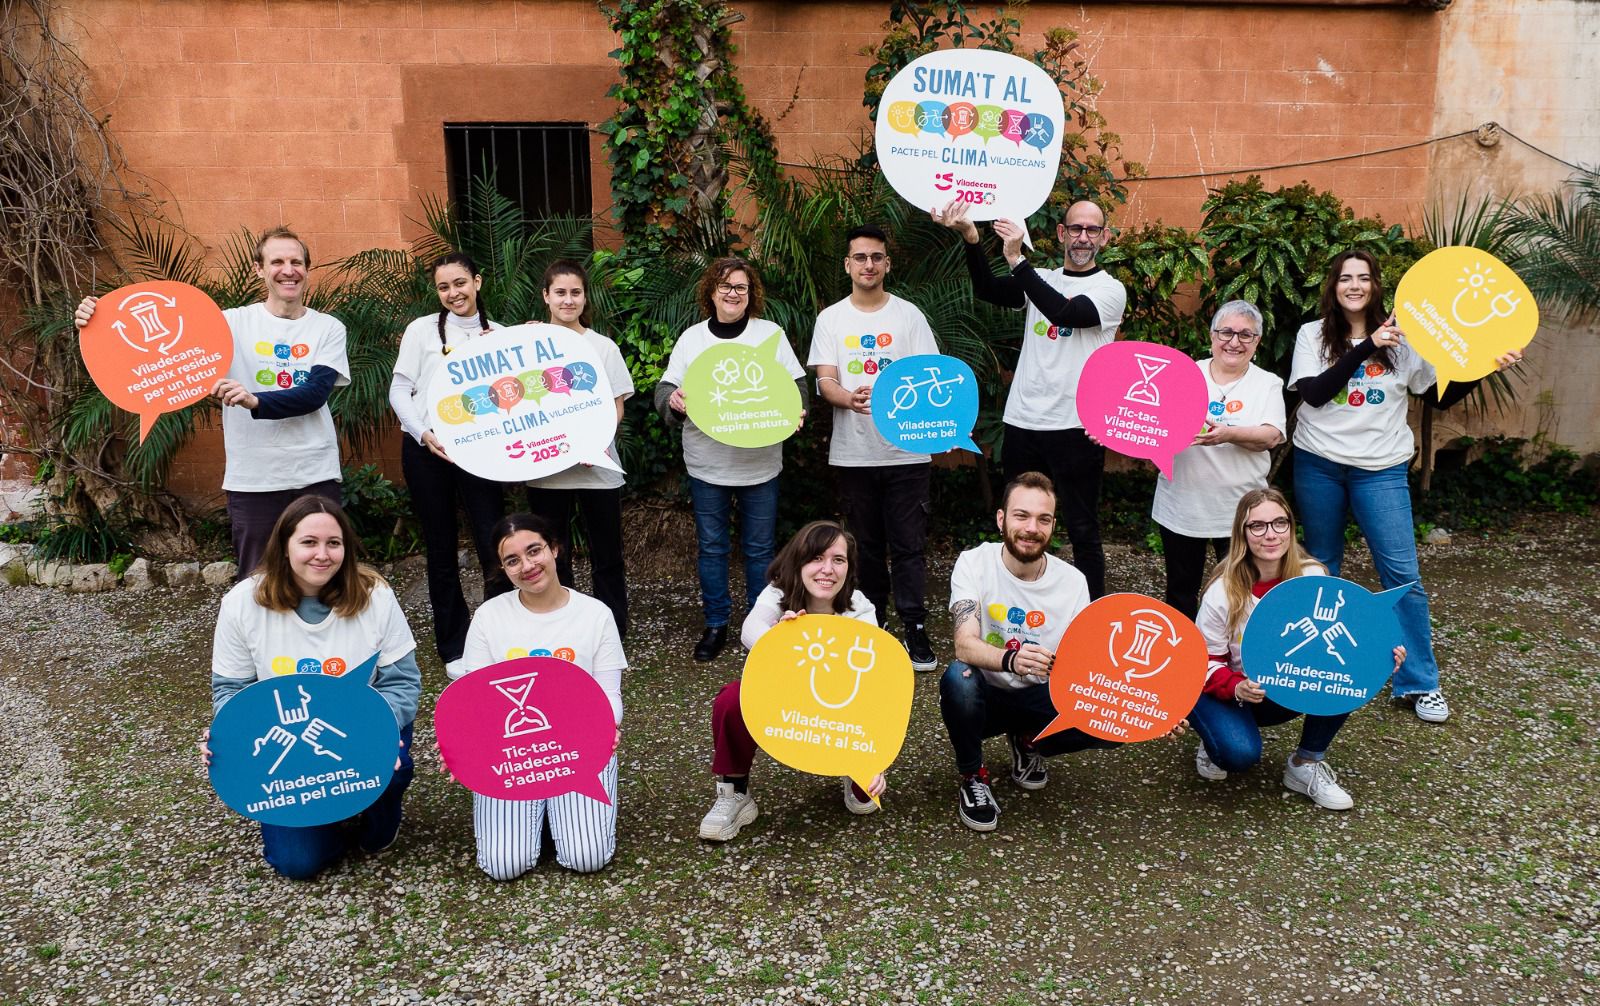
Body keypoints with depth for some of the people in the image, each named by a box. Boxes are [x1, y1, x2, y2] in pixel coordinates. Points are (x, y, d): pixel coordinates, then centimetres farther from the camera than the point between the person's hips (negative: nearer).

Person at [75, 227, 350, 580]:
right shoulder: (234, 323, 1)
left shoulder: (328, 328, 3)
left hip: (316, 477, 1)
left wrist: (255, 401, -26)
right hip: (253, 481, 0)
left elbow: (315, 393, -10)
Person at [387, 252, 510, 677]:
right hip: (426, 450, 0)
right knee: (441, 550, 7)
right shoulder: (423, 329, 2)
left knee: (494, 548, -7)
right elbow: (399, 390, 0)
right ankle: (454, 648, 19)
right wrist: (423, 433, -13)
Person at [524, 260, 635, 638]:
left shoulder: (603, 347, 3)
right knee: (551, 558, 9)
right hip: (545, 468, 1)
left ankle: (615, 632, 18)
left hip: (596, 467, -1)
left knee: (607, 557, 6)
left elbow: (617, 407, 0)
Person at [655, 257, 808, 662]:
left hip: (760, 463, -1)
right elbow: (665, 389, 5)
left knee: (759, 549, 6)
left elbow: (797, 384, 7)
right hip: (706, 465, 1)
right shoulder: (691, 338, 7)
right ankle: (716, 624, 21)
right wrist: (672, 400, -18)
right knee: (711, 547, 7)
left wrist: (797, 411, -14)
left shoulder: (771, 334, 5)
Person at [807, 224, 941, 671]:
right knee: (866, 543, 11)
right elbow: (825, 381, -1)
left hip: (905, 449, -1)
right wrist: (849, 399, -24)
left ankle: (915, 629, 4)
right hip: (853, 453, 1)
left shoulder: (909, 315, 4)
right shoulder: (831, 319, 7)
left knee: (908, 544, -2)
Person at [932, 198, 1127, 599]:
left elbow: (1065, 313, -23)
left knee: (1082, 530, 4)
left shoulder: (1110, 289, -3)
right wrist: (971, 238, -23)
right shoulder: (1042, 279, 10)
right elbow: (988, 290, -7)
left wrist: (1016, 259, -24)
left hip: (1075, 428, -5)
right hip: (1023, 422, 5)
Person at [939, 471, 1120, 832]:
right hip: (986, 695, -2)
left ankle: (1029, 744, 10)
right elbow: (965, 645, -29)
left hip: (1040, 698, 3)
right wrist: (1011, 659, -50)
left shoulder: (1072, 581, -9)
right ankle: (972, 776, -7)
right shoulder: (974, 563, -16)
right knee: (958, 677, -36)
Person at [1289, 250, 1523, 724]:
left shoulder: (1400, 338, 2)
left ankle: (1418, 683, 7)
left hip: (1380, 470, 0)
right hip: (1319, 466, 0)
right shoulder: (1313, 335, 0)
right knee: (1320, 569, 12)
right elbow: (1312, 393, -15)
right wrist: (1366, 348, -21)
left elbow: (1439, 397, 4)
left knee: (1403, 573, -3)